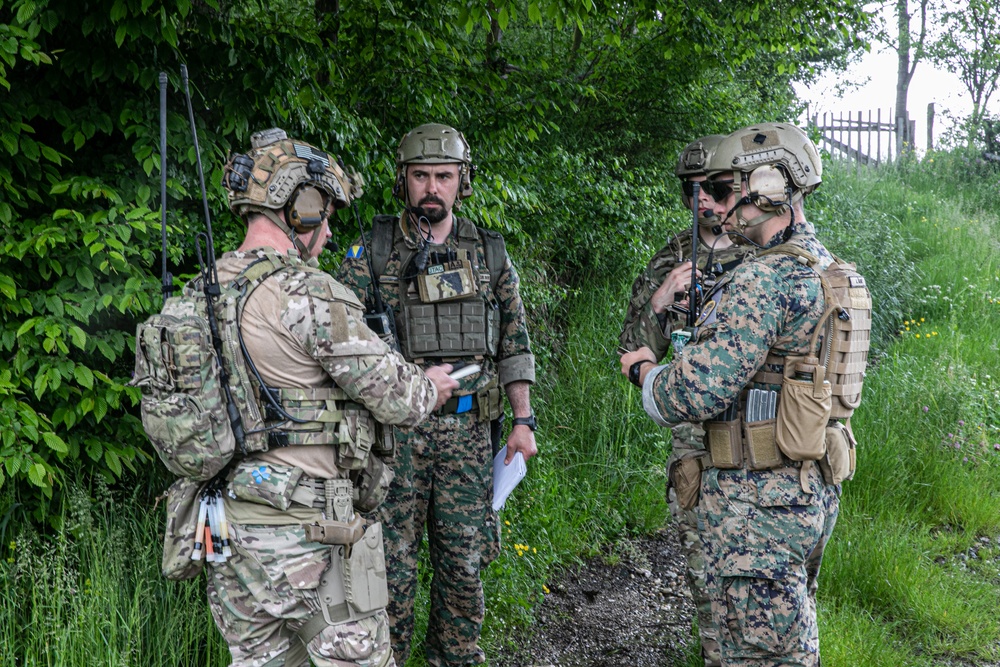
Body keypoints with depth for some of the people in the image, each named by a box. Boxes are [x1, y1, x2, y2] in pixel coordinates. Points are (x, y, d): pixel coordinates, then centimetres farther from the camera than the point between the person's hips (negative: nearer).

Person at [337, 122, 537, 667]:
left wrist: (523, 420, 6)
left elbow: (513, 342, 11)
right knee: (392, 561, 2)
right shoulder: (373, 251, 0)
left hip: (468, 432, 2)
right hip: (394, 430, -2)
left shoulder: (490, 254, 8)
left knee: (464, 561, 11)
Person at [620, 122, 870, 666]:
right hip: (814, 492, 10)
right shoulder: (830, 271, 11)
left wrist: (645, 371, -4)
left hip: (757, 502, -10)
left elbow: (699, 391, -24)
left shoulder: (764, 280, -21)